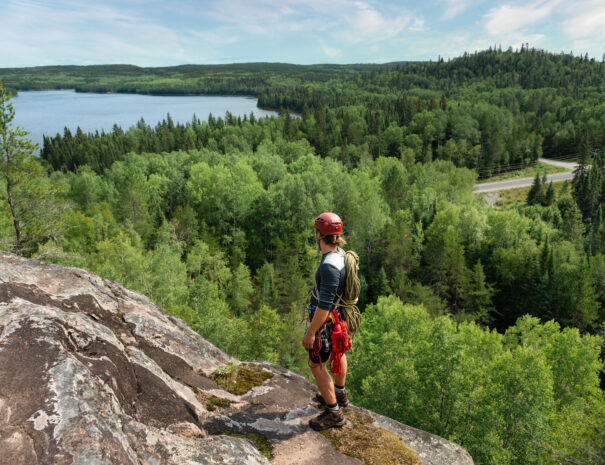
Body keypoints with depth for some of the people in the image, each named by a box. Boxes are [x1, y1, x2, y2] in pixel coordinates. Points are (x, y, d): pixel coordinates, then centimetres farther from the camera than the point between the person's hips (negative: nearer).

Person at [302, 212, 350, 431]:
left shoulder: (329, 265, -33)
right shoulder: (341, 255, -2)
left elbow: (324, 305, -32)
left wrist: (311, 332, -24)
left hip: (325, 321, -10)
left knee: (317, 365, 3)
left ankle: (333, 412, 15)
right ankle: (339, 393, 47)